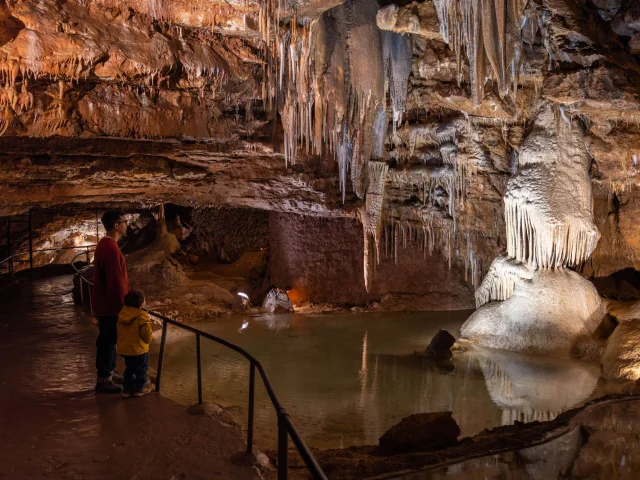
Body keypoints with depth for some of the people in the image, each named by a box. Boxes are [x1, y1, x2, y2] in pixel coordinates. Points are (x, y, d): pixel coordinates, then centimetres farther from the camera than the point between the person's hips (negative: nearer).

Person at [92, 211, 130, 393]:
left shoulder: (105, 245, 10)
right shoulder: (110, 248, -24)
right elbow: (115, 282, -24)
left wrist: (121, 303, 22)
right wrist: (122, 305, -17)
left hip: (106, 303, 10)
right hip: (110, 305, -10)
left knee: (110, 340, 19)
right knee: (107, 341, 0)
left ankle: (110, 373, 30)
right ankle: (103, 380, 9)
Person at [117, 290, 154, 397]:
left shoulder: (122, 314, 0)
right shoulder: (142, 317, -21)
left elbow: (119, 331, 11)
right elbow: (147, 334, -18)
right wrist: (148, 341, 3)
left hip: (124, 349, 6)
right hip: (138, 349, -6)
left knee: (129, 369, 20)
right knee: (141, 370, 12)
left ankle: (127, 389, 23)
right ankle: (139, 389, 20)